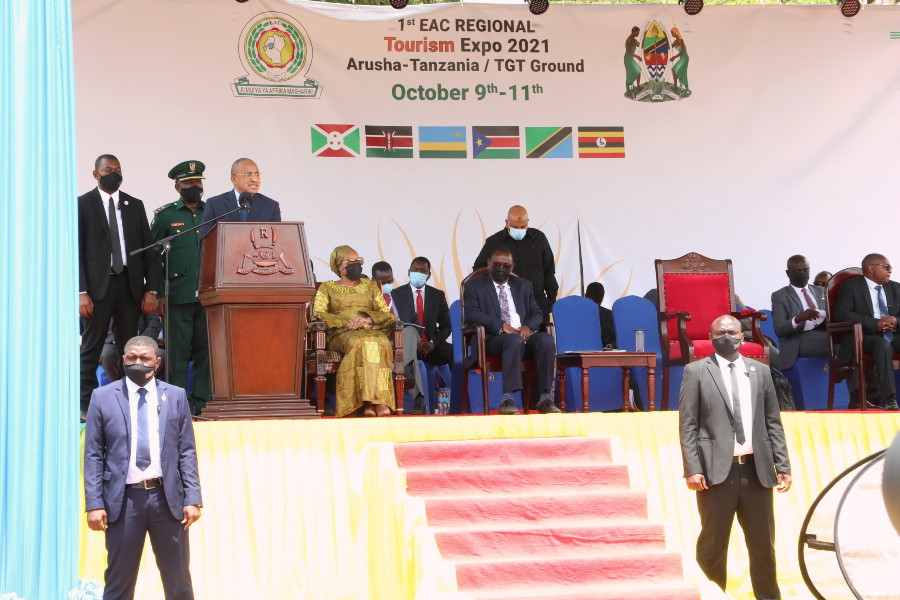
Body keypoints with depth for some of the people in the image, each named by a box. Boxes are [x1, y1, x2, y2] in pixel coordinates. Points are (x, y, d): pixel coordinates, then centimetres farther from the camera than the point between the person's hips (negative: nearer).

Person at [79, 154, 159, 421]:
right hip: (97, 285, -3)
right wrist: (81, 291, -12)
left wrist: (151, 289, 1)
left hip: (130, 284, 3)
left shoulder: (135, 206, 13)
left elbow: (148, 249, 11)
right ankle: (86, 406, 2)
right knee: (91, 349, -2)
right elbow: (76, 251, -3)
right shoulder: (82, 204, 3)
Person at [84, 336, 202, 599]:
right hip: (123, 499, -1)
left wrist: (193, 498, -2)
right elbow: (93, 455, 2)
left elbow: (187, 451, 6)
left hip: (167, 497, 1)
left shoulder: (176, 396, 7)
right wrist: (94, 504, -6)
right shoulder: (103, 397, 3)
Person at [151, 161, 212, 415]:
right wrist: (159, 294, -4)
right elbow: (152, 256, 4)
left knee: (206, 349, 3)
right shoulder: (165, 215, 7)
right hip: (178, 296, -3)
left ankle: (202, 403, 9)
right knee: (178, 351, -2)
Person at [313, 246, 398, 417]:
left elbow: (385, 313, 16)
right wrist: (347, 322, -9)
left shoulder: (370, 285, 27)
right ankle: (372, 401, -47)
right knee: (359, 343, -39)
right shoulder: (327, 287, 19)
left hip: (372, 331, 2)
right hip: (340, 335, -2)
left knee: (380, 342, -36)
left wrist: (368, 319, -7)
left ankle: (376, 400, -47)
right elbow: (318, 314, 3)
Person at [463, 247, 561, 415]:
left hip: (524, 334, 4)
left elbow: (537, 313, 17)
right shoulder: (475, 285, 11)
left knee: (547, 340, -28)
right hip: (494, 339, -4)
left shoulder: (523, 285, 24)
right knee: (515, 341, -38)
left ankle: (544, 398, -27)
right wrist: (501, 325, -16)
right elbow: (471, 314, -5)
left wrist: (528, 326, -8)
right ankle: (507, 400, -40)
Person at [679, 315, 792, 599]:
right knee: (713, 545, 3)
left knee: (763, 543, 9)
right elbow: (687, 425, -2)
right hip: (717, 470, -3)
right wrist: (692, 469, -12)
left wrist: (783, 465, 5)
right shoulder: (696, 371, 2)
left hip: (757, 469, 3)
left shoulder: (760, 370, 13)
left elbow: (773, 422, 13)